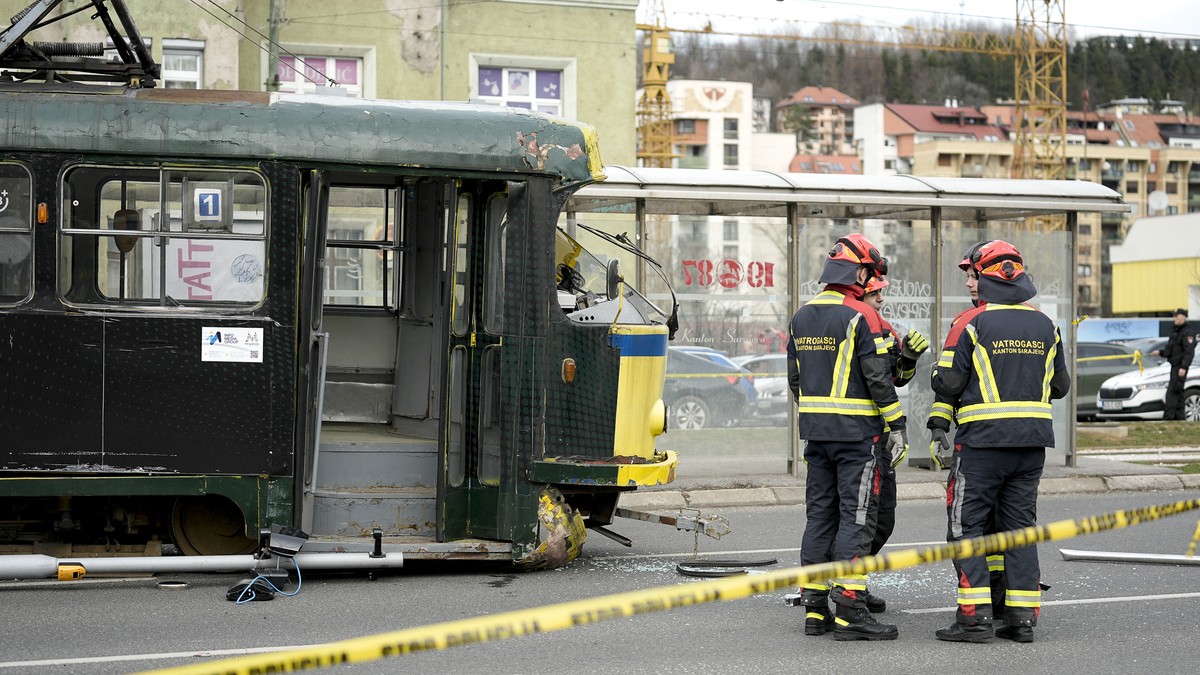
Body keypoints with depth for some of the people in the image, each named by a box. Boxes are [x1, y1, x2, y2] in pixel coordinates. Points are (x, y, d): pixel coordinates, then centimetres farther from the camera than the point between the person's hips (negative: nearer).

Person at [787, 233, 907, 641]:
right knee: (856, 519, -6)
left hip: (816, 432, 7)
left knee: (819, 515, 11)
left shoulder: (801, 318, 11)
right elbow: (879, 379, -14)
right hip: (857, 432, -7)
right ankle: (849, 613, -9)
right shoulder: (861, 317, -12)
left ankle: (814, 610, 12)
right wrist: (897, 427, -7)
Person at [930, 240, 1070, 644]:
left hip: (983, 438, -5)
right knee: (1020, 526, 11)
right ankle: (1023, 617, 9)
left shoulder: (971, 323, -9)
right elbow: (1060, 386, 15)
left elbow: (947, 384, -9)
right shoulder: (1044, 326, 7)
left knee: (967, 525, 2)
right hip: (1033, 442, 5)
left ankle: (975, 616, -5)